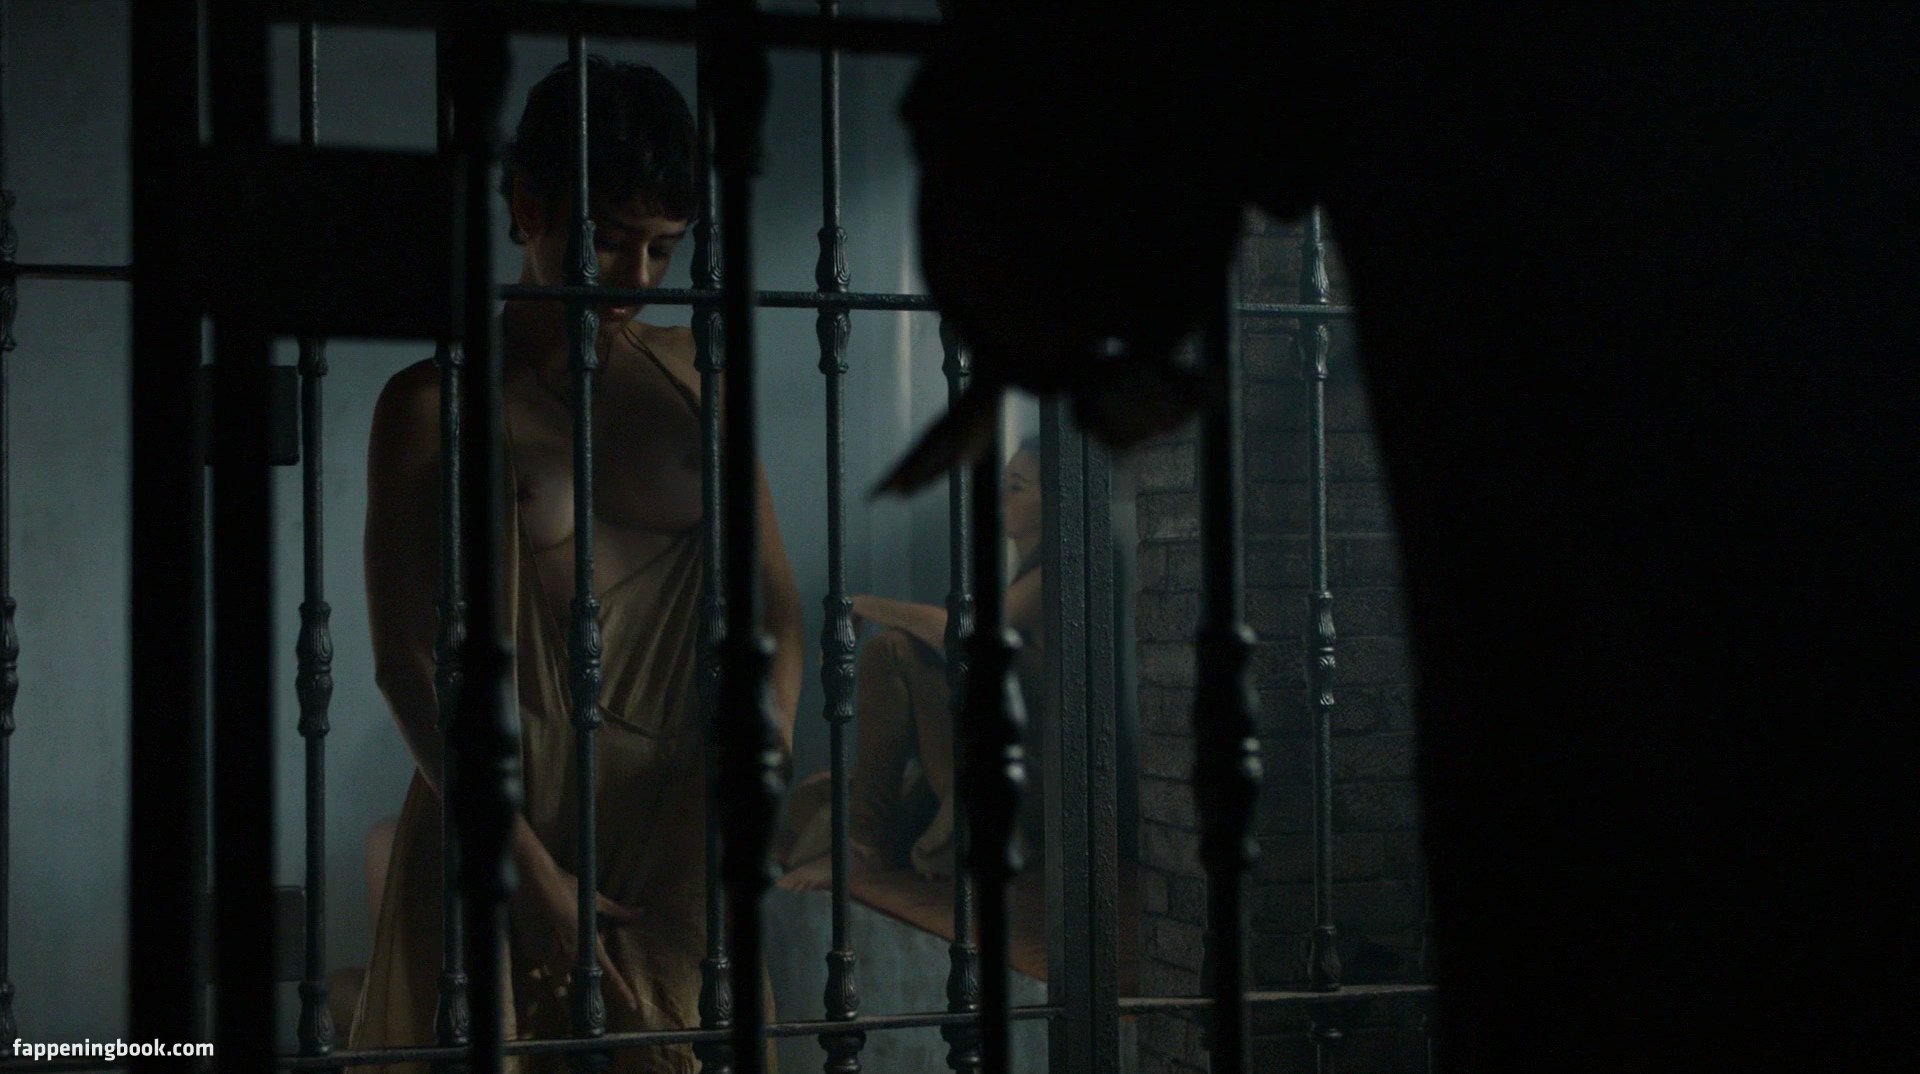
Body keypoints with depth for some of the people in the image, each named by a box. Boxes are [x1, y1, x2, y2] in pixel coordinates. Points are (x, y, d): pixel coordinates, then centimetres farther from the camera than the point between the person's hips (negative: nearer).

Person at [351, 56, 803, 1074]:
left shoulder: (692, 378, 8)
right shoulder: (438, 405, -2)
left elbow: (774, 610, 9)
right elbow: (410, 664, -7)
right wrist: (531, 871, -13)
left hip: (670, 836, 3)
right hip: (499, 837, -3)